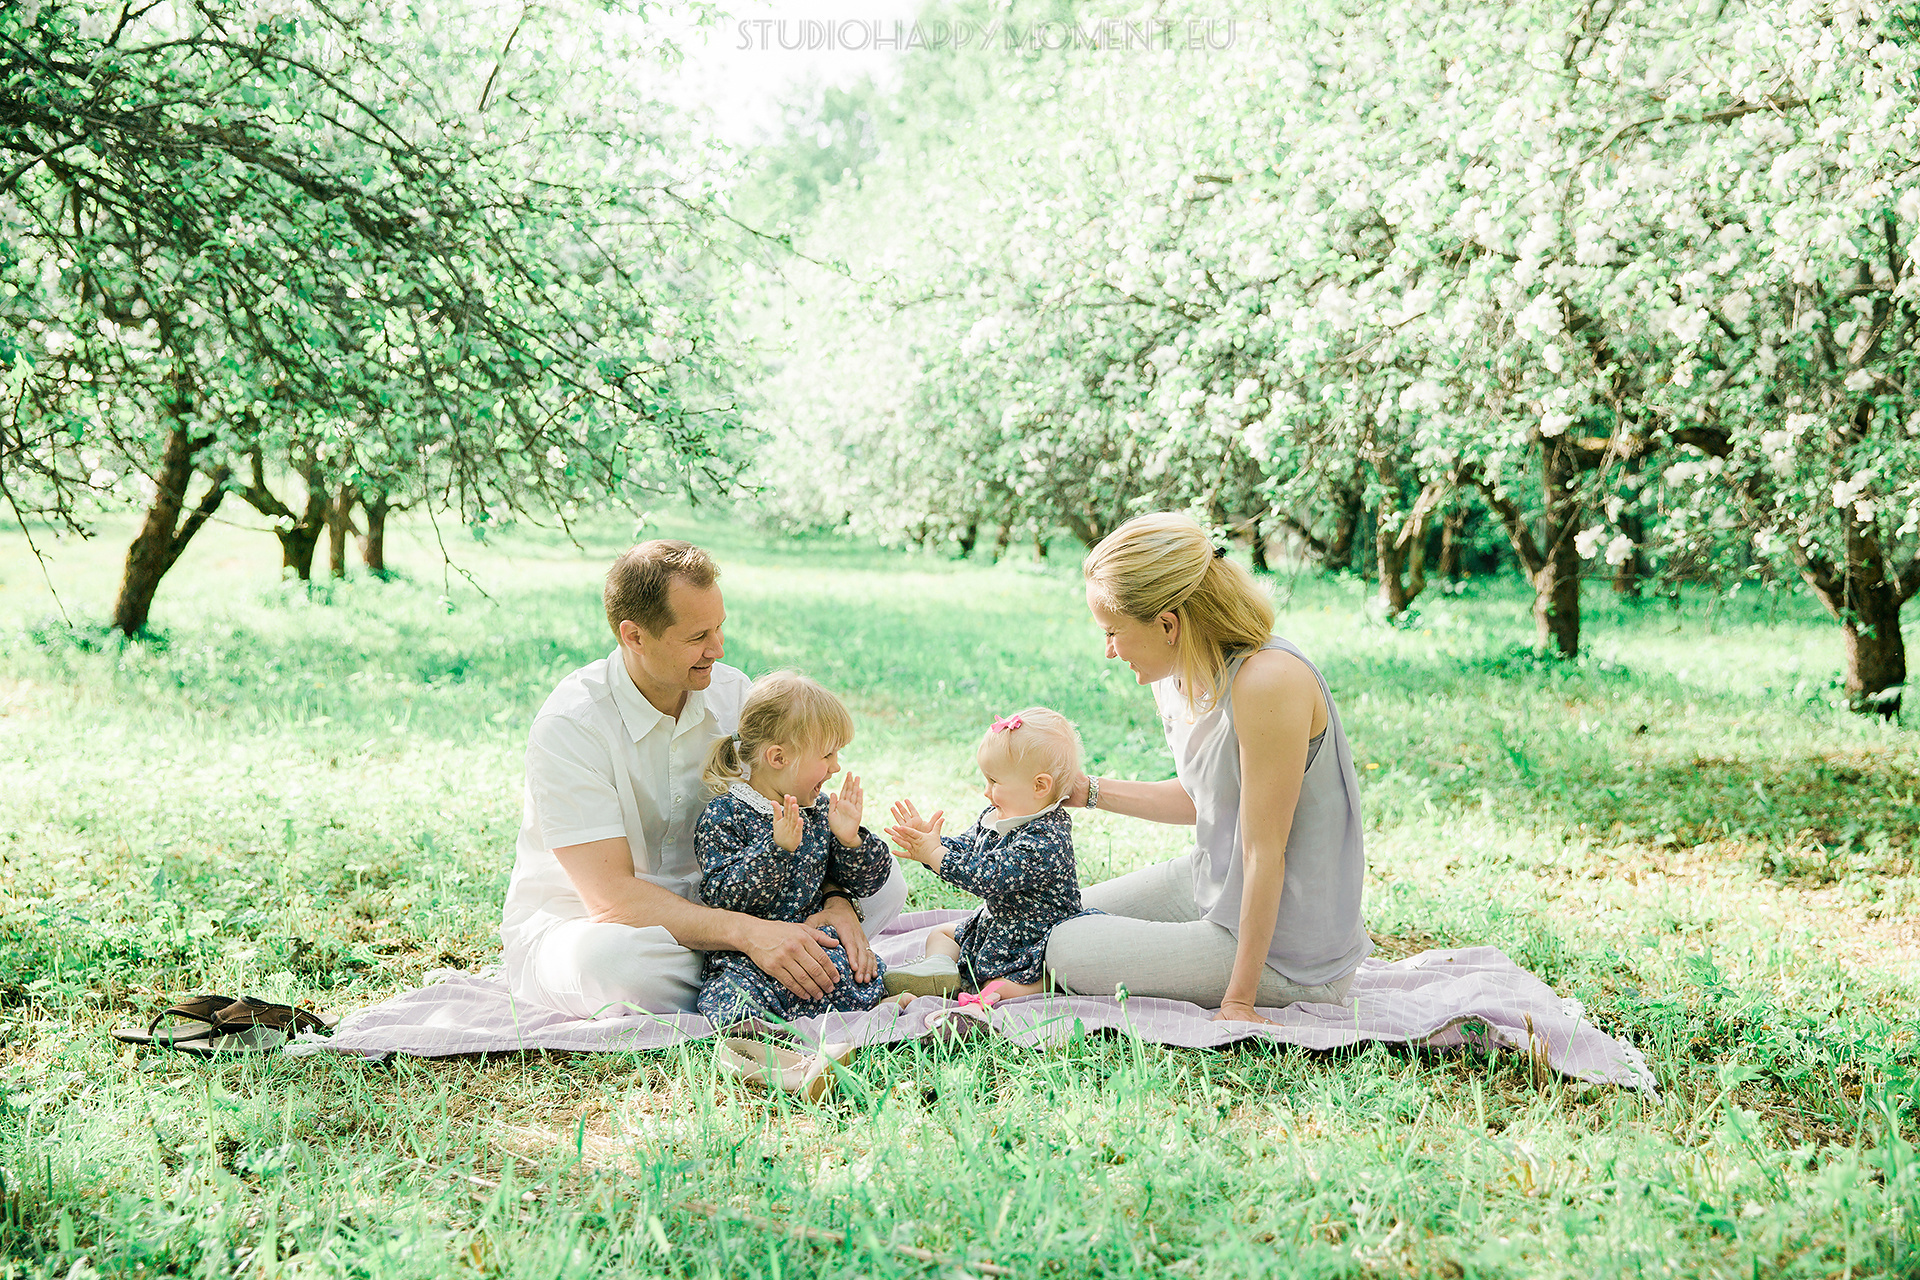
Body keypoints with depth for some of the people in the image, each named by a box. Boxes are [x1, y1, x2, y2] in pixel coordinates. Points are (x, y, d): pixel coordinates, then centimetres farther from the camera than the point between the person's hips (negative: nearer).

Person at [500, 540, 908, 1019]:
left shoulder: (732, 694, -3)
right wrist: (747, 932, -40)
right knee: (604, 960, -42)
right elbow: (612, 895, -29)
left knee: (881, 881, -6)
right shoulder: (569, 727, -22)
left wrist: (837, 902, -25)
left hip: (706, 906, 5)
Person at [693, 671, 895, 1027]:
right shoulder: (725, 816, -8)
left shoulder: (821, 810, 11)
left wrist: (849, 840, -7)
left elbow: (866, 881, 14)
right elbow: (723, 895, -18)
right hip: (748, 955, -5)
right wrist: (776, 849, -28)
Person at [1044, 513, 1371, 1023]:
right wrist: (1088, 791, 10)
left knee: (1070, 953, -7)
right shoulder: (1176, 679, -1)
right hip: (1211, 881, 10)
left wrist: (1238, 1000, -22)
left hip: (1288, 953, -10)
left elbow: (1265, 851, -26)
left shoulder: (1268, 682, -29)